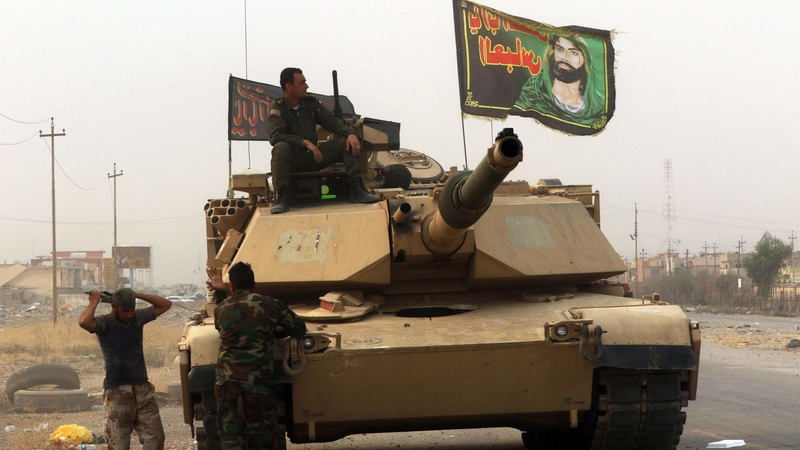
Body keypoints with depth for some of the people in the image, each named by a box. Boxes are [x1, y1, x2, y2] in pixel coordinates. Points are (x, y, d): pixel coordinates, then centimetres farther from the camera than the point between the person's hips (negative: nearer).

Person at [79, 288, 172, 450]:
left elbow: (165, 305, 14)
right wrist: (94, 303, -13)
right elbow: (84, 322, -30)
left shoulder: (138, 318, 8)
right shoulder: (104, 324, -8)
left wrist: (137, 295, 4)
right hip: (117, 392, -5)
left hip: (143, 389, 5)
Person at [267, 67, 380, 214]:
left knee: (348, 143, -11)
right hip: (293, 160, -5)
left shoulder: (311, 101, 8)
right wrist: (305, 142, -31)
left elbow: (330, 121, 4)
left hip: (314, 156, 5)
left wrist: (349, 134, -16)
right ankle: (282, 198, -40)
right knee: (281, 148, -37)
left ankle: (357, 190, -21)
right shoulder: (278, 108, -7)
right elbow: (275, 136, -21)